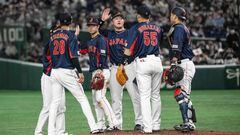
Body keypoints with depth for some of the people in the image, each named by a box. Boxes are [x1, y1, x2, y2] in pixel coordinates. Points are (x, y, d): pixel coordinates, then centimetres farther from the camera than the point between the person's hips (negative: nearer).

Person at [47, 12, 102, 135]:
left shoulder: (53, 35, 10)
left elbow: (50, 54, 13)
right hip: (67, 72, -5)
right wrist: (80, 72, -14)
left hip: (54, 72, 5)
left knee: (55, 101, 8)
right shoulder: (70, 35, -7)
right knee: (82, 98, 1)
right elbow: (73, 56, -15)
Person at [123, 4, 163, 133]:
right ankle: (156, 125, 17)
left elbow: (129, 49, -9)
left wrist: (123, 64, -8)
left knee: (144, 96, -4)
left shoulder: (136, 28, -2)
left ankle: (147, 127, -9)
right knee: (155, 95, 14)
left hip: (143, 62, -4)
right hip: (157, 61, 4)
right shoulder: (157, 28, 13)